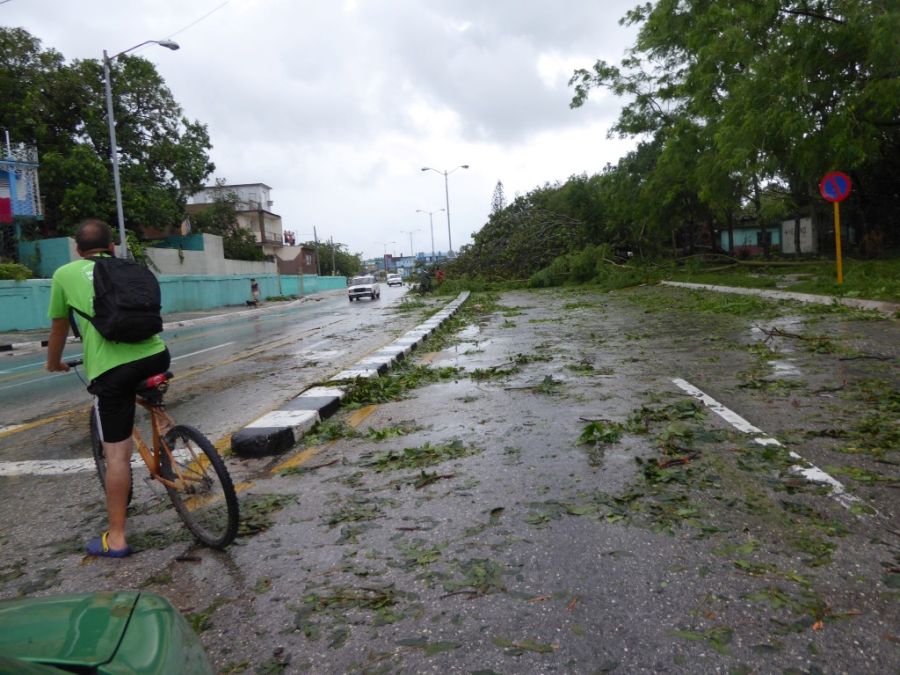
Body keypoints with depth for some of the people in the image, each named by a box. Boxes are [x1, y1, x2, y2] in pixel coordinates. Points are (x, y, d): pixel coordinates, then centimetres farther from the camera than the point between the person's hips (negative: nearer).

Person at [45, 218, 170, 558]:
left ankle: (116, 538, 14)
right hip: (155, 355, 3)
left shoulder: (65, 274, 17)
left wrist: (53, 363, 46)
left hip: (110, 368, -3)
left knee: (117, 454, 4)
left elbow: (59, 328, 27)